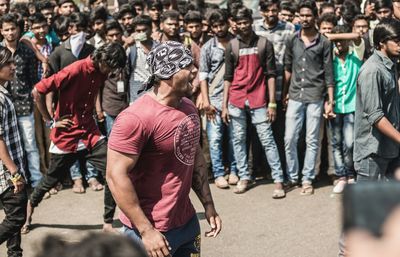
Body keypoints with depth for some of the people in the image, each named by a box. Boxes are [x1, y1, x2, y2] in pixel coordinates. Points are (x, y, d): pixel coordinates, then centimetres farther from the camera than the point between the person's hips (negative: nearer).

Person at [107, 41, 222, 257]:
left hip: (187, 222, 8)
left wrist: (208, 205, 12)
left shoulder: (188, 107, 5)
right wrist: (146, 230, -21)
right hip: (152, 231, -7)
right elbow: (116, 176, -21)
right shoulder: (137, 117, -21)